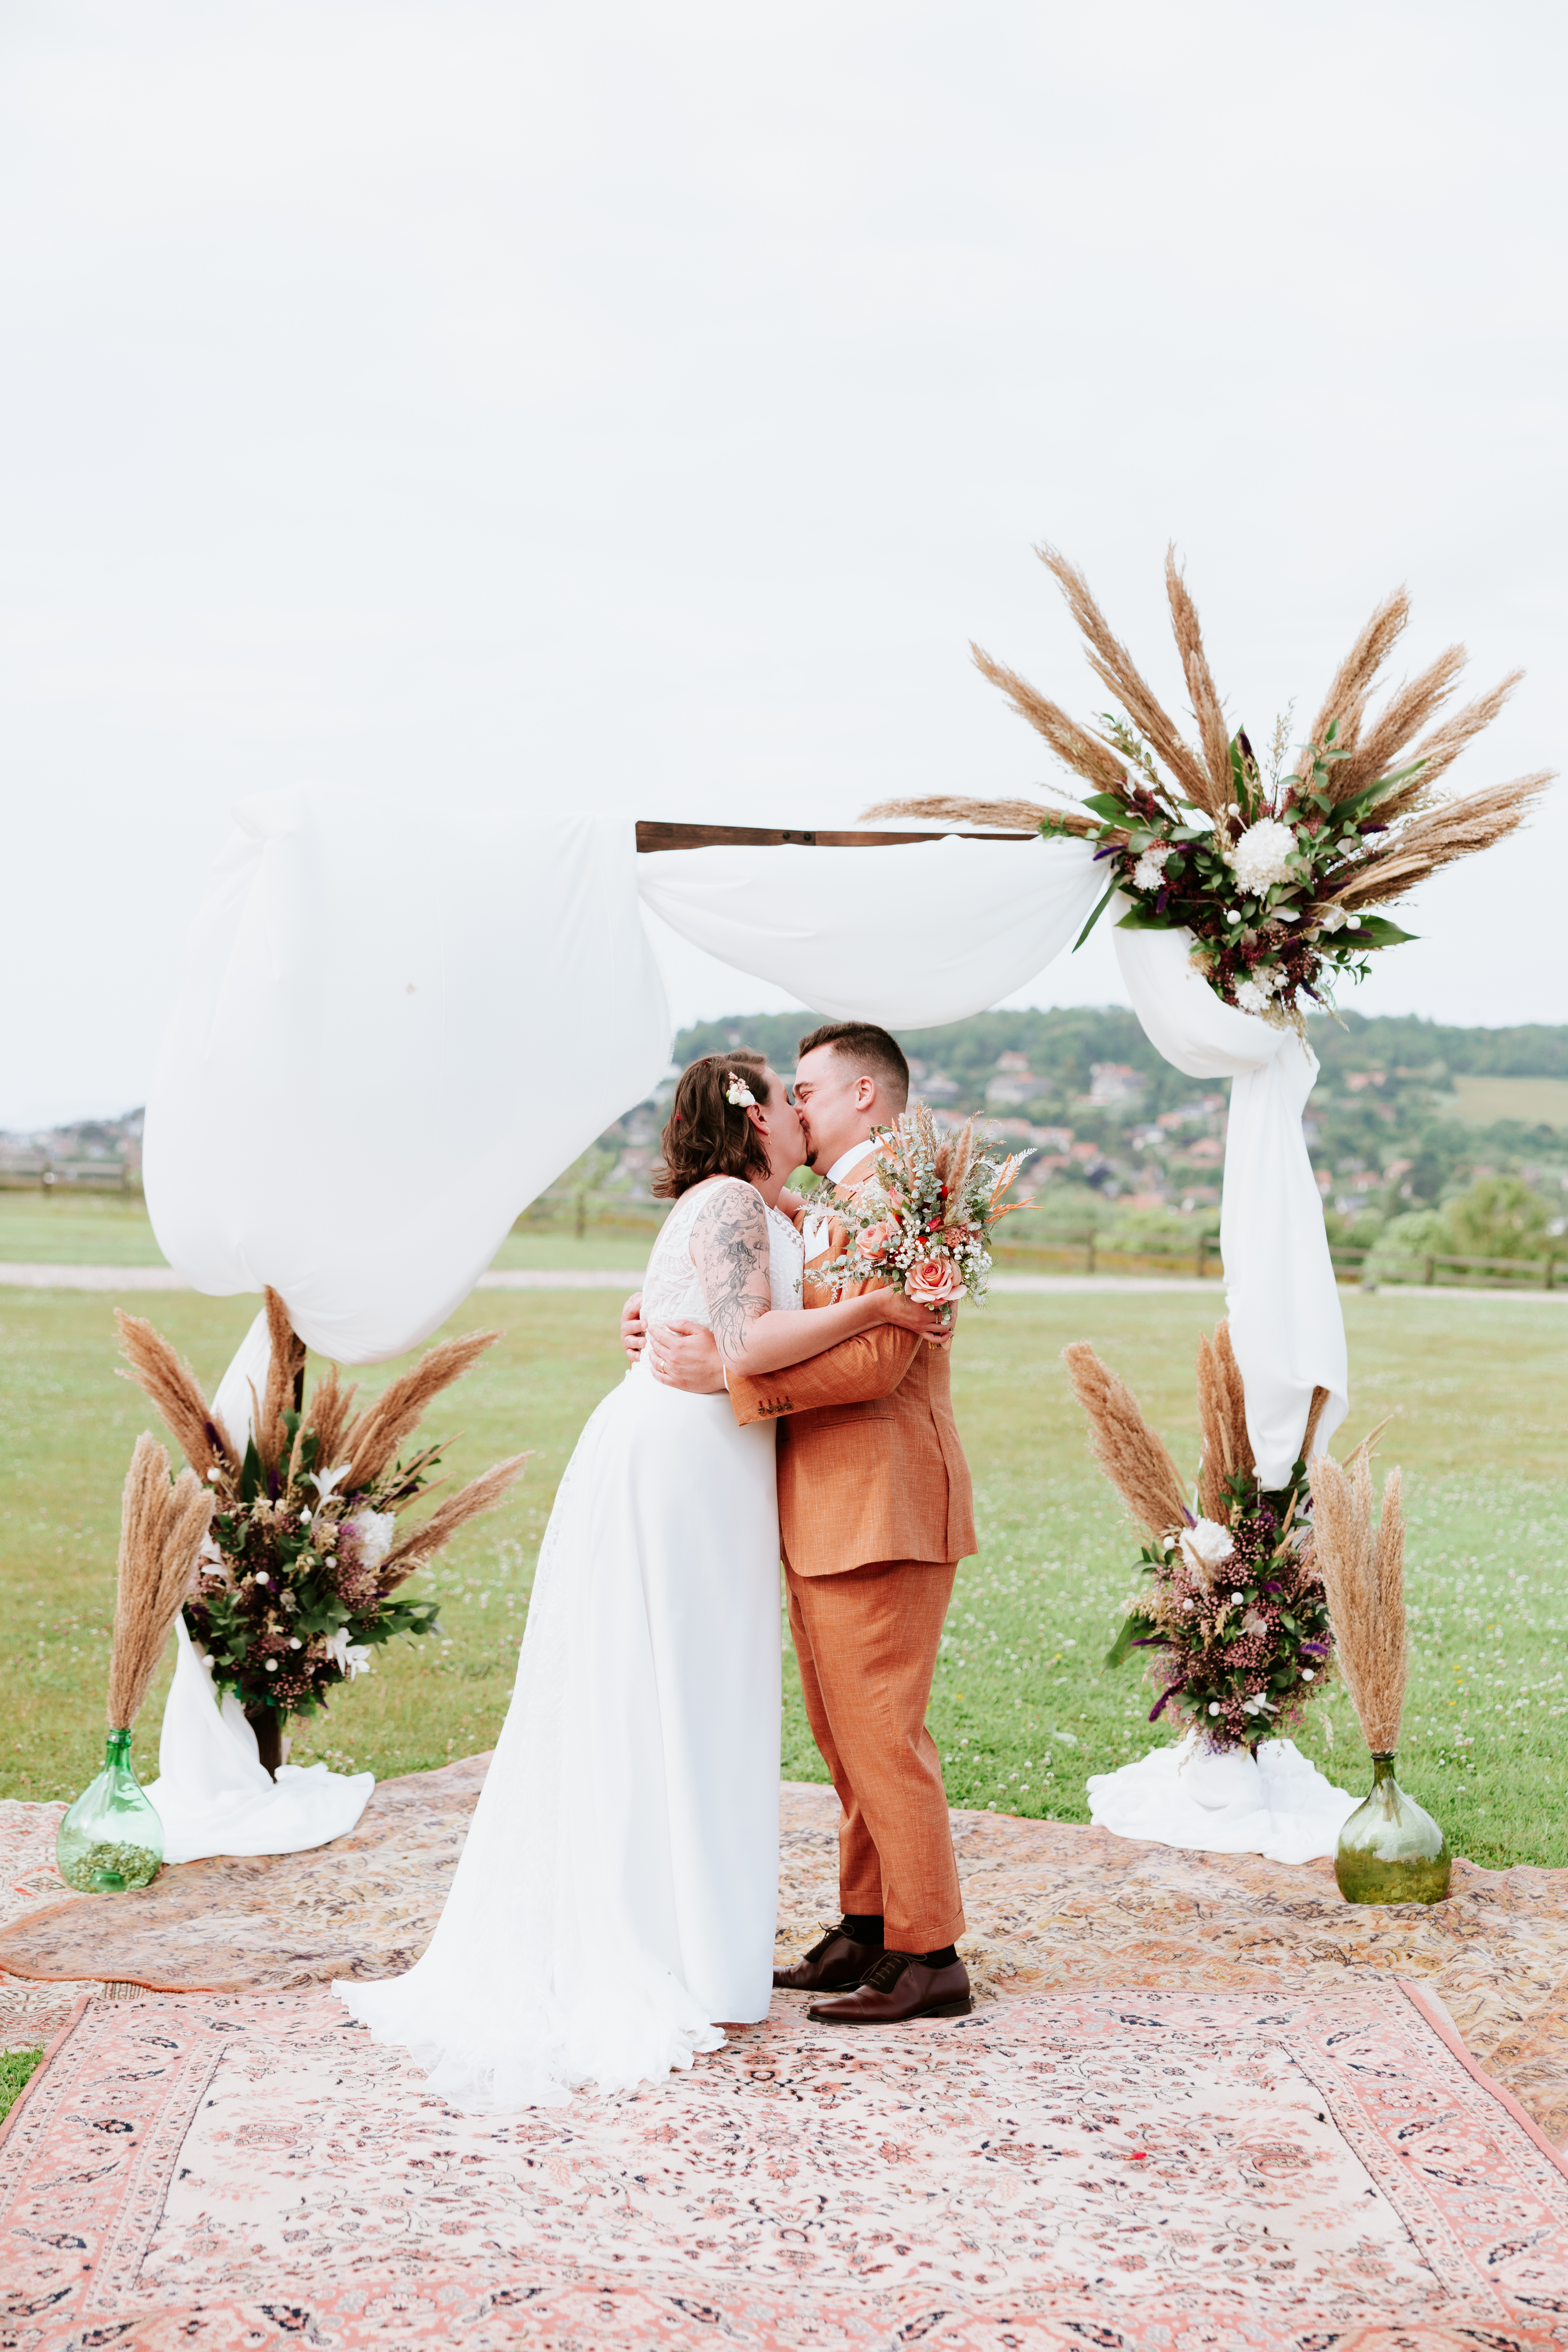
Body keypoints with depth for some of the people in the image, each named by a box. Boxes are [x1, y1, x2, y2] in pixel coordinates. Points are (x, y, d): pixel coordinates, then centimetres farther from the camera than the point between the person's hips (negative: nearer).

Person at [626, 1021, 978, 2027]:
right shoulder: (825, 1206, 21)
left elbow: (875, 1357, -23)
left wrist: (727, 1371, -24)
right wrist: (673, 1326, 6)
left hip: (880, 1508, -10)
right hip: (821, 1511, 10)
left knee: (882, 1735, -6)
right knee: (845, 1737, 15)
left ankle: (930, 1958, 3)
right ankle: (869, 1931, 25)